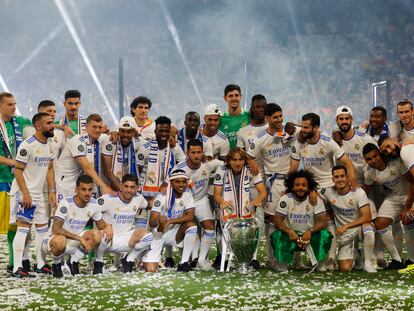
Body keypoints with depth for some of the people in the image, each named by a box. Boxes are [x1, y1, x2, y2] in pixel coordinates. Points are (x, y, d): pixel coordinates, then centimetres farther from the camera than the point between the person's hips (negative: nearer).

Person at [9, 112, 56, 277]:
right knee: (24, 227, -11)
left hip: (39, 194, 8)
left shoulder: (50, 145, 8)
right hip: (23, 192, -8)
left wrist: (52, 192, 7)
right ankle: (17, 268, -10)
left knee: (43, 227, 11)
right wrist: (26, 194, -20)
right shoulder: (27, 145, -17)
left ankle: (40, 264, 21)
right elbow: (17, 170, -17)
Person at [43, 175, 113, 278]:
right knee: (60, 241, -41)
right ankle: (56, 265, -7)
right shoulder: (66, 203, -24)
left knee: (97, 235, -20)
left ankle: (73, 262, 0)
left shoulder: (94, 204, -6)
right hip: (52, 240, -5)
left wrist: (108, 227, -14)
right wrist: (80, 238, -34)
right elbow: (56, 229, -31)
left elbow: (101, 224, 11)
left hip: (74, 242, 5)